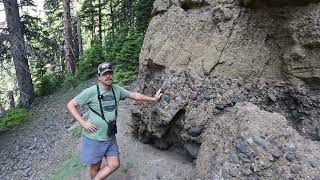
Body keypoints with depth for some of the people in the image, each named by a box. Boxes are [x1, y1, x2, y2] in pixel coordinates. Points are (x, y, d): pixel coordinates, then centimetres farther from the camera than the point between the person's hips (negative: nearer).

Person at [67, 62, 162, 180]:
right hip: (94, 138, -5)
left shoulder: (117, 89, 0)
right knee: (95, 167, 13)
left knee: (114, 165, 9)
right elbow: (70, 105, -9)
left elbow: (134, 95, 9)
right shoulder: (91, 91, -15)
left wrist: (153, 99, 12)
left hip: (110, 138, 5)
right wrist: (83, 122, -15)